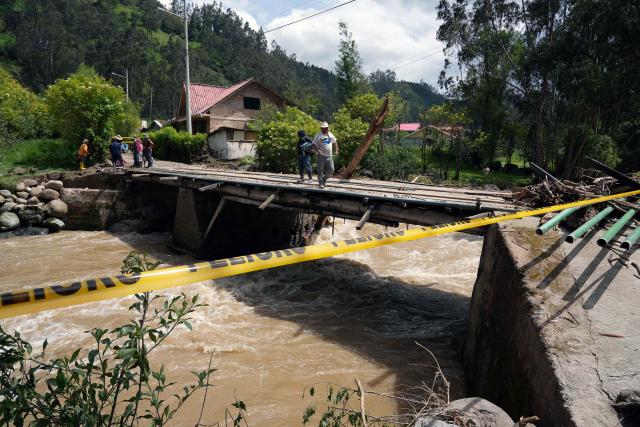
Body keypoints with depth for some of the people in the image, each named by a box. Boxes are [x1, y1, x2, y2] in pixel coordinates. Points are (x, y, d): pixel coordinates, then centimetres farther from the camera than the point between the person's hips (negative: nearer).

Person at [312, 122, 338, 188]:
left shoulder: (331, 135, 10)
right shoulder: (318, 136, -6)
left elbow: (334, 143, 23)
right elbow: (314, 145, -8)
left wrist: (336, 150, 11)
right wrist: (318, 150, -23)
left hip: (329, 156, 5)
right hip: (321, 156, -5)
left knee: (331, 170, 3)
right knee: (320, 170, 0)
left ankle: (324, 179, 26)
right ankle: (321, 183, 9)